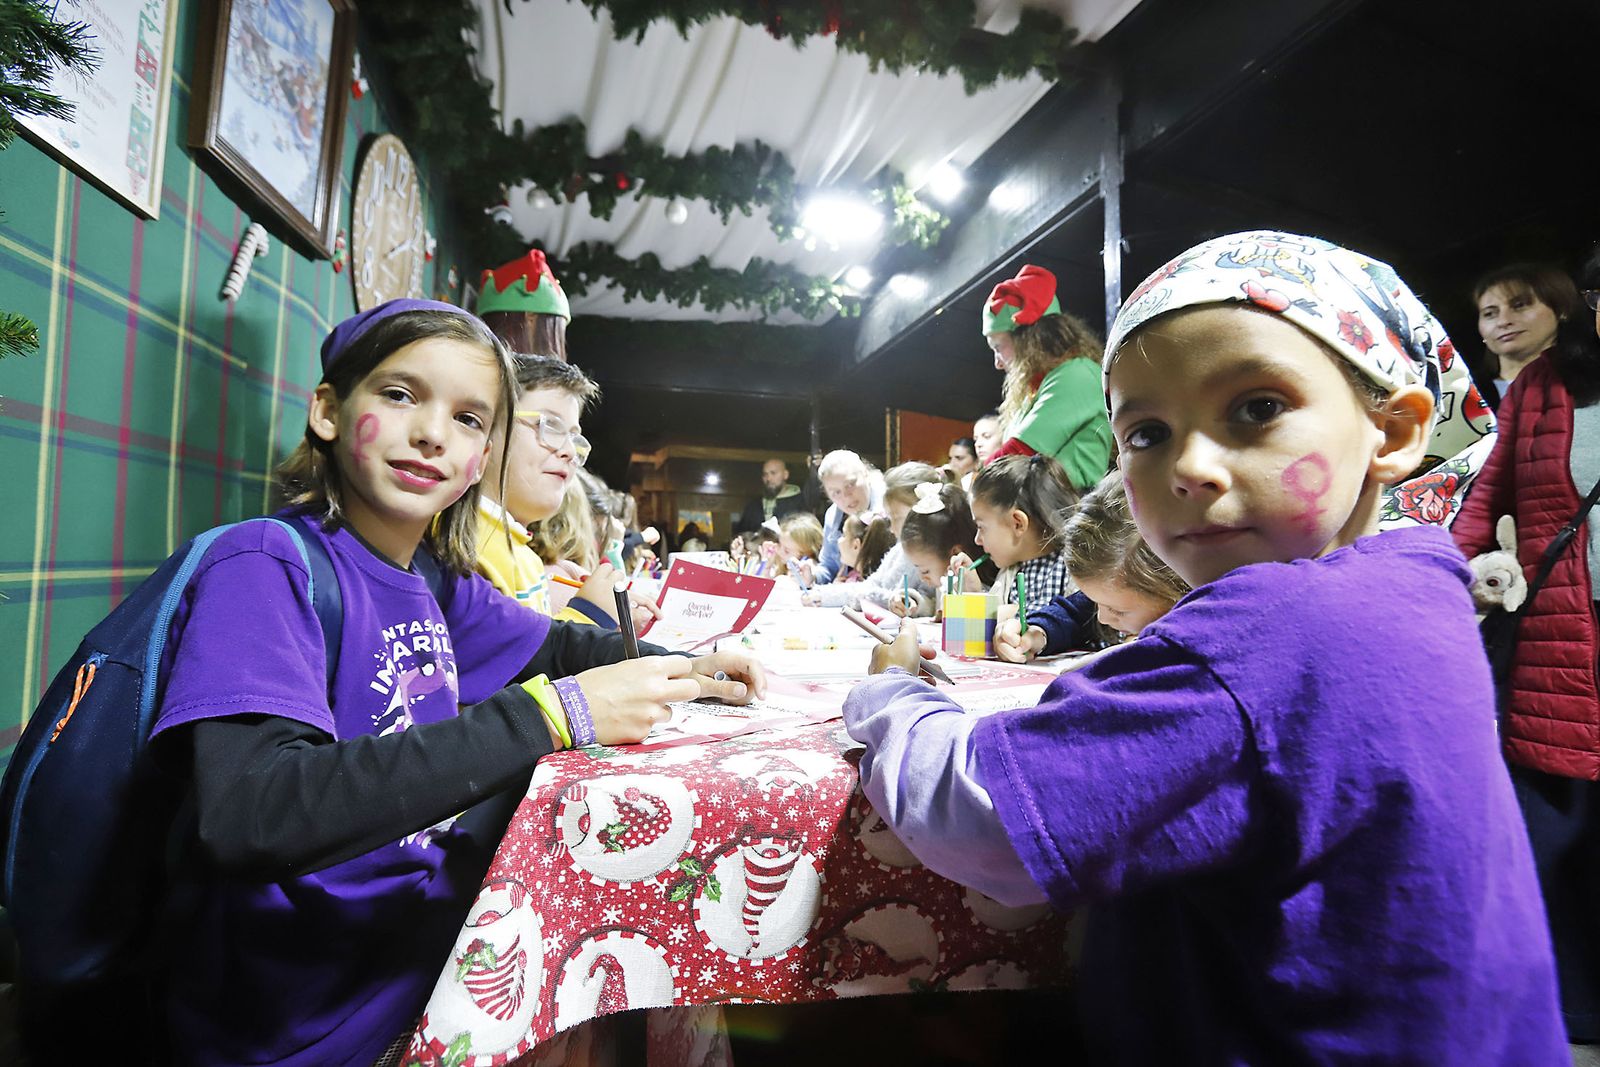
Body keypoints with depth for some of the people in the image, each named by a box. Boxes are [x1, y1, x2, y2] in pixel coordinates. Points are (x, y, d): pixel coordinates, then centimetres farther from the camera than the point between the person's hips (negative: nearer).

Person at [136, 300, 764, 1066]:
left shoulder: (436, 579, 0)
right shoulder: (266, 566, -19)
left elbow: (553, 642, 15)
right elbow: (247, 815, -32)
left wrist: (683, 670, -1)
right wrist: (548, 714, -34)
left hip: (427, 911, 6)